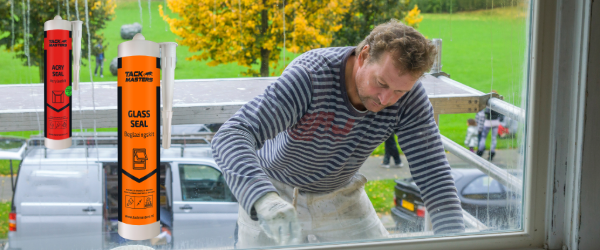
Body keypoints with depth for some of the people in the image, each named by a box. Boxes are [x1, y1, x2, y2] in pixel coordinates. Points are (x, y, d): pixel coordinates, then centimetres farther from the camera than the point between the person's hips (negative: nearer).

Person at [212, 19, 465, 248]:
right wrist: (266, 202, -60)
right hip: (275, 191, -3)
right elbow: (230, 137, -44)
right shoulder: (310, 76, -35)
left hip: (340, 195, 4)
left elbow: (434, 175, -20)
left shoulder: (411, 96, -22)